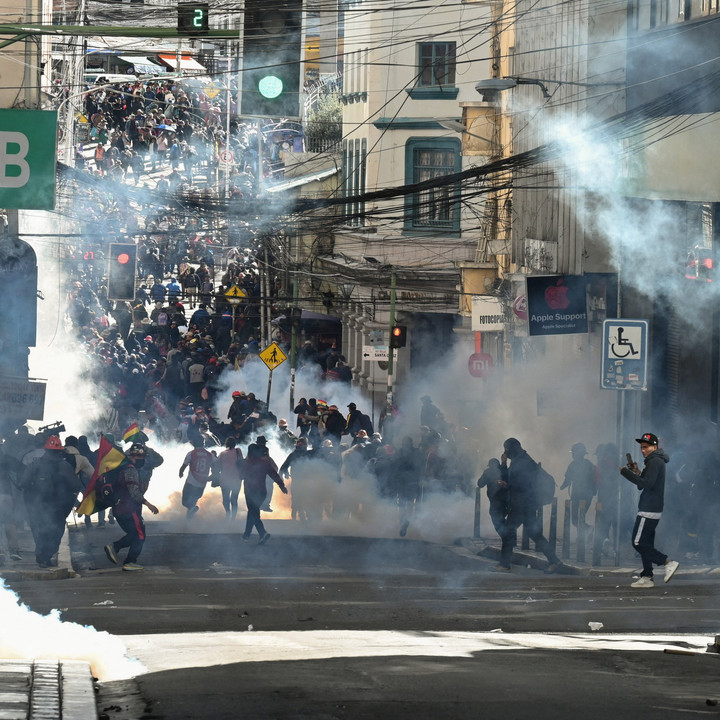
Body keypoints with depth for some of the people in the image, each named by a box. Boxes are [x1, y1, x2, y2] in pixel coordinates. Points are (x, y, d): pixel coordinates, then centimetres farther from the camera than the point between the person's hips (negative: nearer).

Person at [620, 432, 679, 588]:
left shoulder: (655, 462, -14)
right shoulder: (653, 461, 19)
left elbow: (647, 484, -25)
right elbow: (643, 485, 22)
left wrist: (626, 472, -21)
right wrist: (637, 472, 7)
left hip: (648, 510, -11)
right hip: (652, 510, 11)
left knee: (638, 543, -9)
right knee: (645, 544, 11)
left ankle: (668, 563, -10)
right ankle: (647, 577, 13)